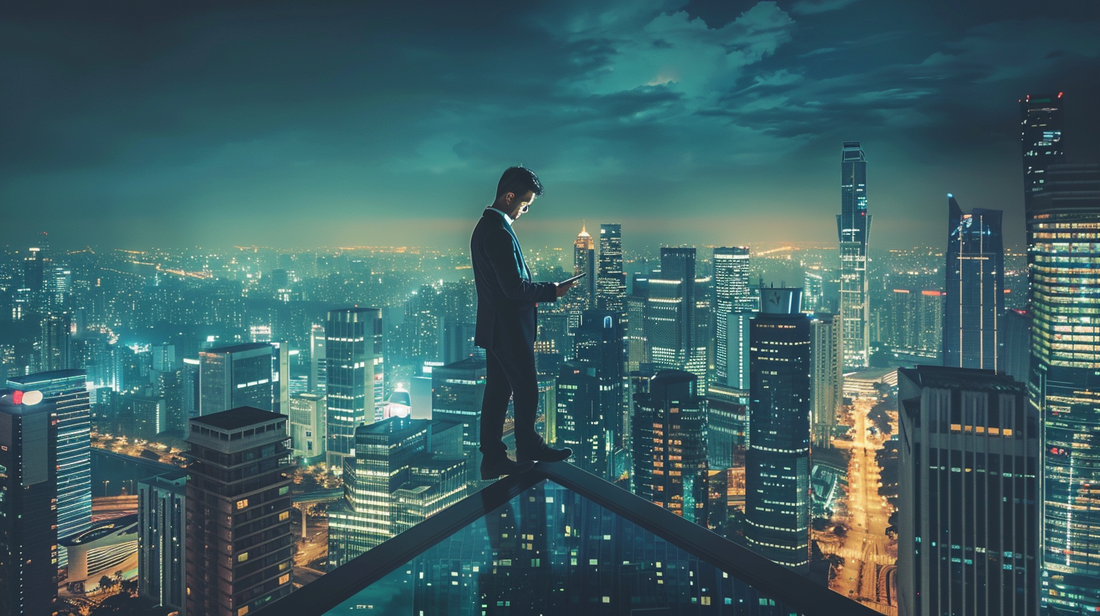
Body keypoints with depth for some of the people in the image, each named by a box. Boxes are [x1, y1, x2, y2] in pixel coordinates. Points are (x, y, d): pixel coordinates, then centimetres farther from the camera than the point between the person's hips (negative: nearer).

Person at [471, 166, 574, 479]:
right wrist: (551, 291, -12)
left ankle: (493, 458, 19)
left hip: (495, 327, 10)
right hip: (510, 328, -10)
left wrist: (536, 291, 12)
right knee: (526, 391, 8)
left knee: (497, 392, 12)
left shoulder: (485, 226, 11)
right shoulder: (500, 232, -21)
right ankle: (529, 447, 25)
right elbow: (514, 286, -24)